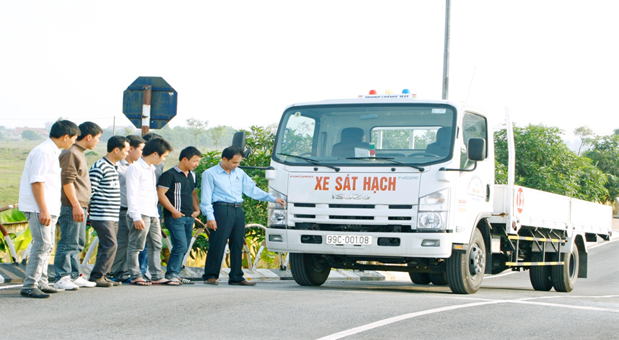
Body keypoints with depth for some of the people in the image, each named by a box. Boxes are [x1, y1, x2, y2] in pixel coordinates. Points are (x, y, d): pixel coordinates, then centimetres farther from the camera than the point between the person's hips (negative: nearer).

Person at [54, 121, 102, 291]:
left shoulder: (79, 153, 20)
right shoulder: (71, 153, -12)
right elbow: (67, 181, -18)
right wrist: (76, 205, -22)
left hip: (80, 207, 10)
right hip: (71, 207, -10)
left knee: (78, 243, 13)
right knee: (68, 243, -8)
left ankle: (74, 276, 18)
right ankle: (61, 278, -6)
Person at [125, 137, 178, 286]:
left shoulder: (151, 169, 21)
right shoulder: (135, 168, -7)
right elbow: (131, 194, -13)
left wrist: (156, 214, 17)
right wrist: (136, 216, -19)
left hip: (152, 214, 9)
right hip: (140, 214, -9)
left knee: (156, 245, 9)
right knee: (136, 246, -5)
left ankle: (157, 276, 12)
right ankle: (135, 276, -1)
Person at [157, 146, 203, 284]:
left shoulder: (192, 175, 16)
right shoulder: (170, 174, -9)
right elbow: (160, 194, -14)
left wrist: (197, 209, 13)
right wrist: (173, 211, -15)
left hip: (189, 217, 8)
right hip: (175, 217, -8)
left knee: (184, 248, 8)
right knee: (181, 245, -16)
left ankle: (175, 275, 15)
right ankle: (171, 274, -9)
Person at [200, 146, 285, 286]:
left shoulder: (240, 173, 18)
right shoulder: (210, 174, 2)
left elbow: (252, 189, 18)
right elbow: (206, 198, -1)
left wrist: (273, 199, 9)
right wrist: (210, 217, -11)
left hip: (238, 211, 6)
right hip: (221, 210, -6)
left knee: (237, 245, 6)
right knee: (217, 244, -8)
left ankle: (236, 277, 12)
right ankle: (210, 276, -1)